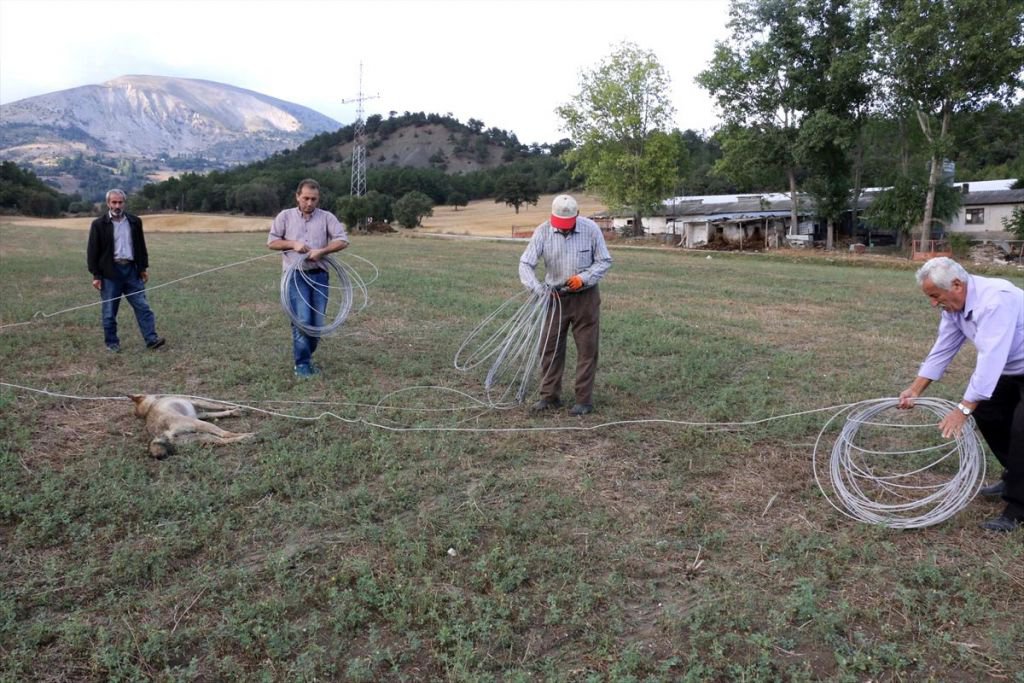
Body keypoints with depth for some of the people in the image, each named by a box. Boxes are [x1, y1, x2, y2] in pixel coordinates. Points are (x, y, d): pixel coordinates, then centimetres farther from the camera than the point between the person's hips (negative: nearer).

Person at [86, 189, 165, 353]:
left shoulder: (134, 221, 7)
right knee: (109, 311, 5)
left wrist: (143, 267, 9)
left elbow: (140, 246, 13)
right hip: (110, 272, -3)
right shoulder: (99, 224, -3)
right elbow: (92, 251, -3)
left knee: (142, 306, -2)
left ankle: (151, 339, -2)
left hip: (131, 270, 3)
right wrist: (96, 275, -7)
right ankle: (112, 343, 15)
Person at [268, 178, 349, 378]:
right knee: (302, 320, -11)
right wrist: (293, 244, -10)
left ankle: (306, 356, 25)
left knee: (317, 322, 4)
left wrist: (321, 251, -16)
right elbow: (272, 242, 7)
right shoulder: (285, 216, 6)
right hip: (296, 276, -2)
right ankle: (302, 364, 0)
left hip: (319, 276, 2)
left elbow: (343, 240, -3)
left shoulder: (327, 217, 5)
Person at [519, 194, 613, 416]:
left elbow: (604, 261, -3)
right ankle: (550, 396, 17)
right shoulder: (543, 231, -9)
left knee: (587, 349, 1)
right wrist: (538, 288, -27)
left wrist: (583, 278, -18)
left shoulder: (591, 229, -10)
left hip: (585, 297, -1)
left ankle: (584, 399, 10)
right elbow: (525, 263, -10)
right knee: (550, 346, 5)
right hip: (556, 297, 2)